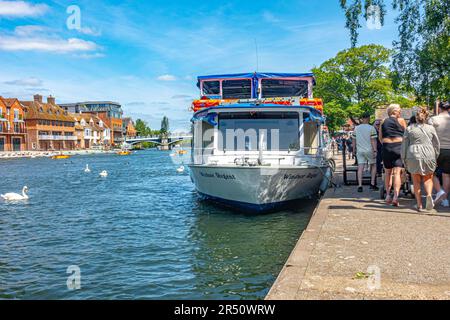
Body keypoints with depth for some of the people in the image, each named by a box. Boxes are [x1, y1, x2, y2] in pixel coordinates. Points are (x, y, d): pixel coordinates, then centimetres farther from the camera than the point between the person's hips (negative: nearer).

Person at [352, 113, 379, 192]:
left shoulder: (356, 128, 8)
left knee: (360, 168, -1)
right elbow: (373, 141, -10)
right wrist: (375, 151, -9)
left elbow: (354, 140, 13)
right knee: (373, 166, 14)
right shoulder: (371, 128, -6)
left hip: (360, 150, 3)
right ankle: (372, 184, 11)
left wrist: (354, 149, 22)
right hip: (369, 150, -3)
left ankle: (360, 186, -8)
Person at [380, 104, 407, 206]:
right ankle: (395, 196, -16)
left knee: (388, 172, 14)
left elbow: (380, 138, 11)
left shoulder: (383, 121, 10)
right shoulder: (401, 120, 3)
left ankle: (388, 195, 17)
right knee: (397, 172, -6)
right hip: (398, 146, -3)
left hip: (386, 147, 3)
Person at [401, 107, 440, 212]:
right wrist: (436, 158, 18)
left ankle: (419, 204, 7)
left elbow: (404, 145, 4)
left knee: (416, 181, 8)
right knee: (428, 178, 14)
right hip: (429, 156, 0)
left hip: (413, 156, 0)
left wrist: (404, 159, 11)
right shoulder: (431, 128, 4)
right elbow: (436, 145, 8)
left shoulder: (409, 128, 3)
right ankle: (429, 194, -13)